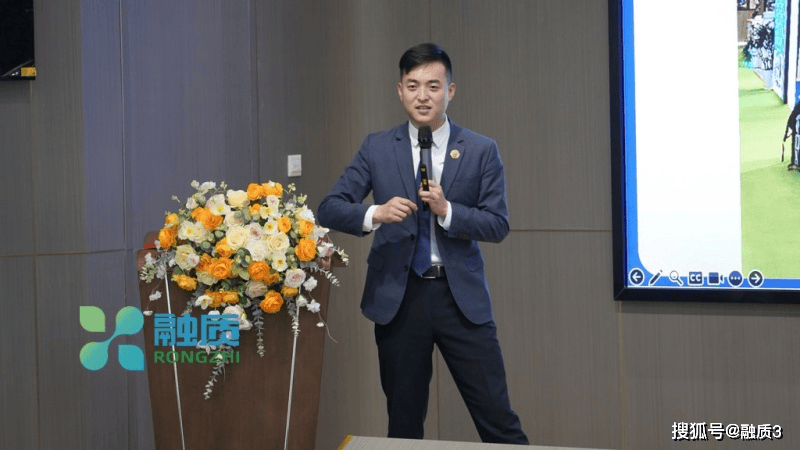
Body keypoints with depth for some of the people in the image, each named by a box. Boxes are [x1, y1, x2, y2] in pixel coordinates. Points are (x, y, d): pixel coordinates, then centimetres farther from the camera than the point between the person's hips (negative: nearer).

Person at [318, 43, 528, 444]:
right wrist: (375, 214, -19)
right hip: (398, 296, 1)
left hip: (461, 295, -1)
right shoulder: (377, 148, 5)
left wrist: (447, 211, -17)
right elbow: (329, 209, 0)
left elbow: (498, 224, -1)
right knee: (404, 423, 11)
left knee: (497, 418, -1)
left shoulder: (481, 151, 3)